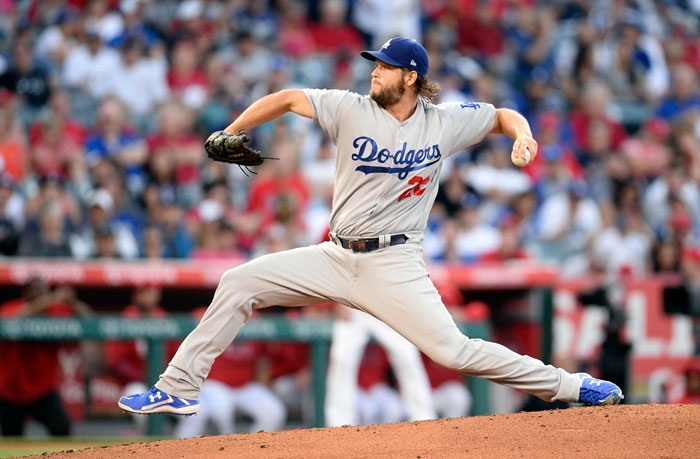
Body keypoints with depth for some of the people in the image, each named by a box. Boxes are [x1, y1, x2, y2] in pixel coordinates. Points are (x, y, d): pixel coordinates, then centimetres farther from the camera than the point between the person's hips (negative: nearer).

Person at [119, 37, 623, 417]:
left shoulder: (444, 122, -2)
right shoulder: (352, 110, -3)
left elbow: (503, 115, 11)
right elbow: (288, 98, 2)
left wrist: (522, 134, -11)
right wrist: (228, 135, -5)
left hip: (394, 263, -3)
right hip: (337, 258, 3)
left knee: (452, 351, -15)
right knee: (239, 282, -6)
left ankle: (570, 385, -3)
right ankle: (179, 389, 0)